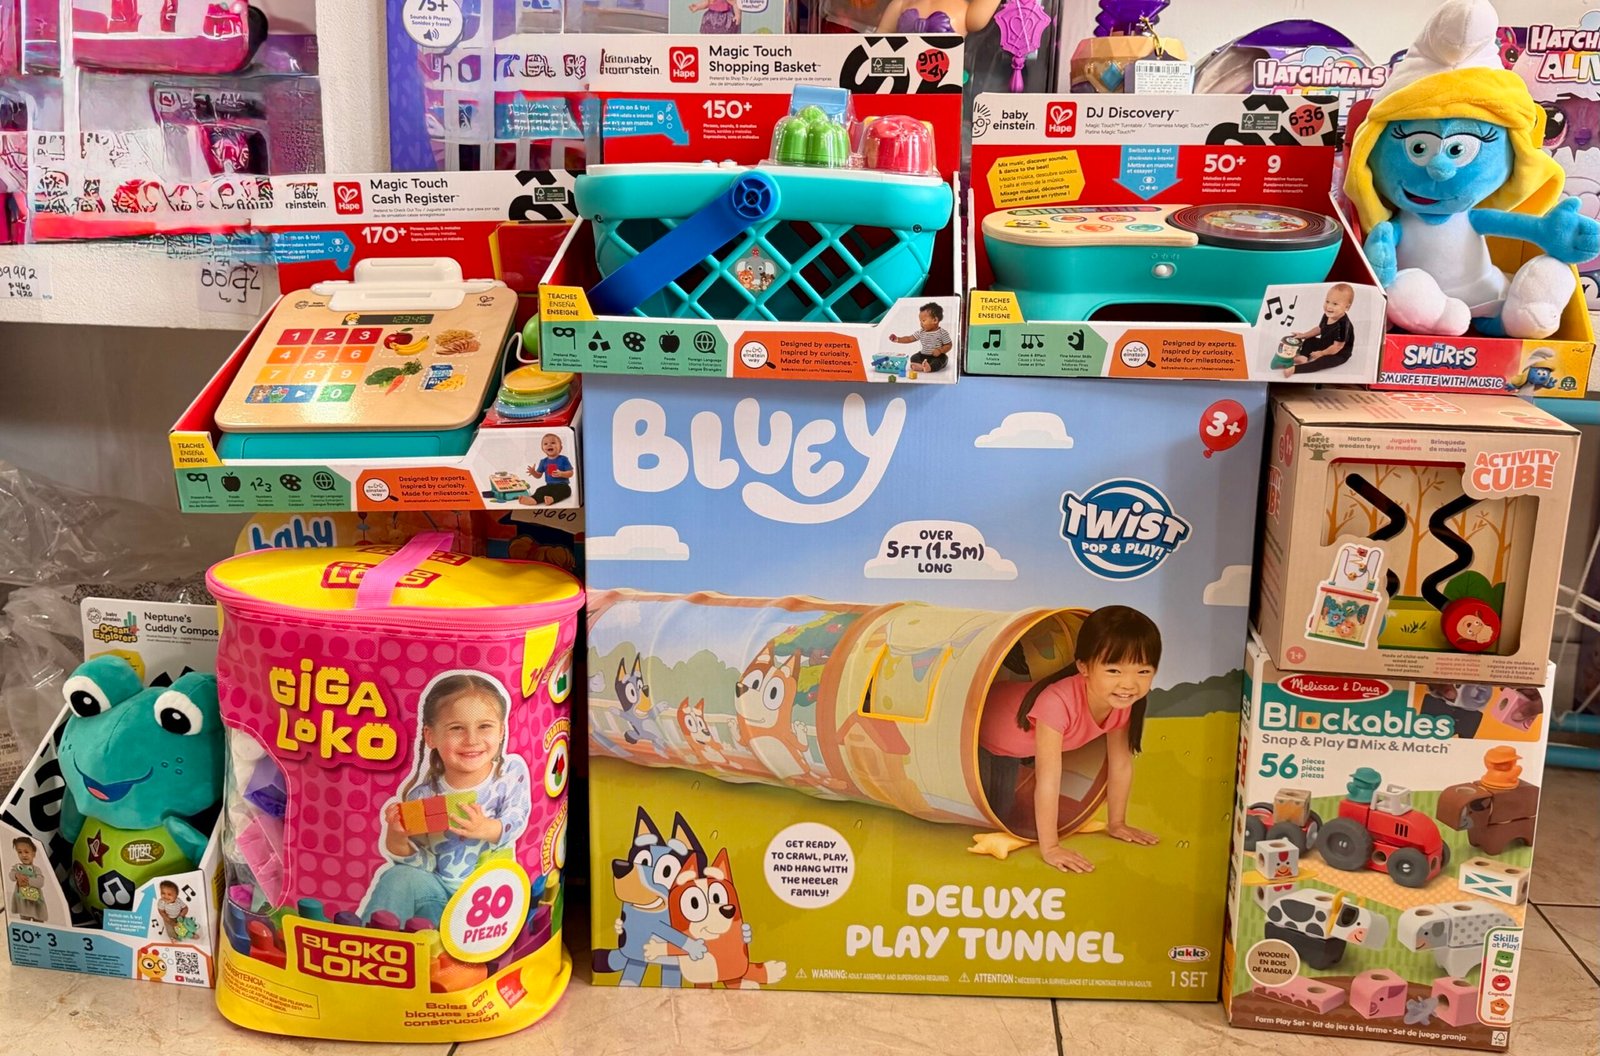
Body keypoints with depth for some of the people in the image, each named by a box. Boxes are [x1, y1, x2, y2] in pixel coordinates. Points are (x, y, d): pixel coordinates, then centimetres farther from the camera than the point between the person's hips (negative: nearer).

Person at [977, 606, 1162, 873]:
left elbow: (1121, 763, -8)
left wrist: (1116, 824, -2)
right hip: (973, 730, -7)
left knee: (1000, 813, 19)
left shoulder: (1124, 702, -23)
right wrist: (1050, 848, -39)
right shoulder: (1059, 702, -46)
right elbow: (1048, 778, -43)